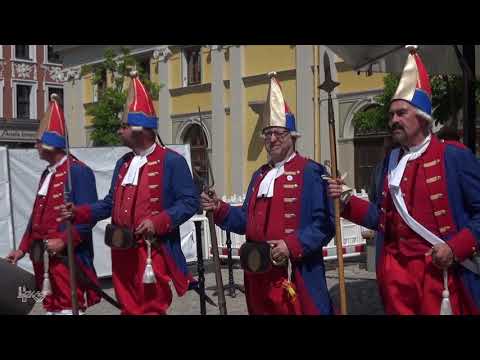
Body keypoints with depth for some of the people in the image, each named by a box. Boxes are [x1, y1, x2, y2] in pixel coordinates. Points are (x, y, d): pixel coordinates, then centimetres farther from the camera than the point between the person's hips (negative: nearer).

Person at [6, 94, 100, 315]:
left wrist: (63, 241, -22)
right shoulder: (47, 174, 17)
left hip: (67, 256, -9)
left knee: (68, 306, -5)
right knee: (50, 306, 16)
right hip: (43, 256, 9)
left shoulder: (78, 171, -12)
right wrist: (23, 248, 16)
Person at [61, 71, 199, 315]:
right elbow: (112, 203, 20)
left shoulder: (171, 161, -7)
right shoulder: (123, 163, 15)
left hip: (152, 253, -7)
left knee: (151, 308, -1)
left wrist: (158, 221, -22)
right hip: (122, 252, 7)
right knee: (128, 307, 14)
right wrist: (78, 213, 9)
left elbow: (189, 201, -12)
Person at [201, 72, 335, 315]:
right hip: (259, 272, 7)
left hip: (295, 275, -7)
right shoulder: (259, 176, 16)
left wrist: (291, 245, -22)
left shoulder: (311, 172, -8)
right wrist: (220, 209, 3)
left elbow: (324, 223, -14)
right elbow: (248, 219, 18)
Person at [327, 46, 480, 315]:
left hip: (440, 269, -5)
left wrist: (456, 248, -18)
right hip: (395, 270, 5)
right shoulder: (391, 161, 11)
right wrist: (346, 201, 0)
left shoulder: (454, 155, -6)